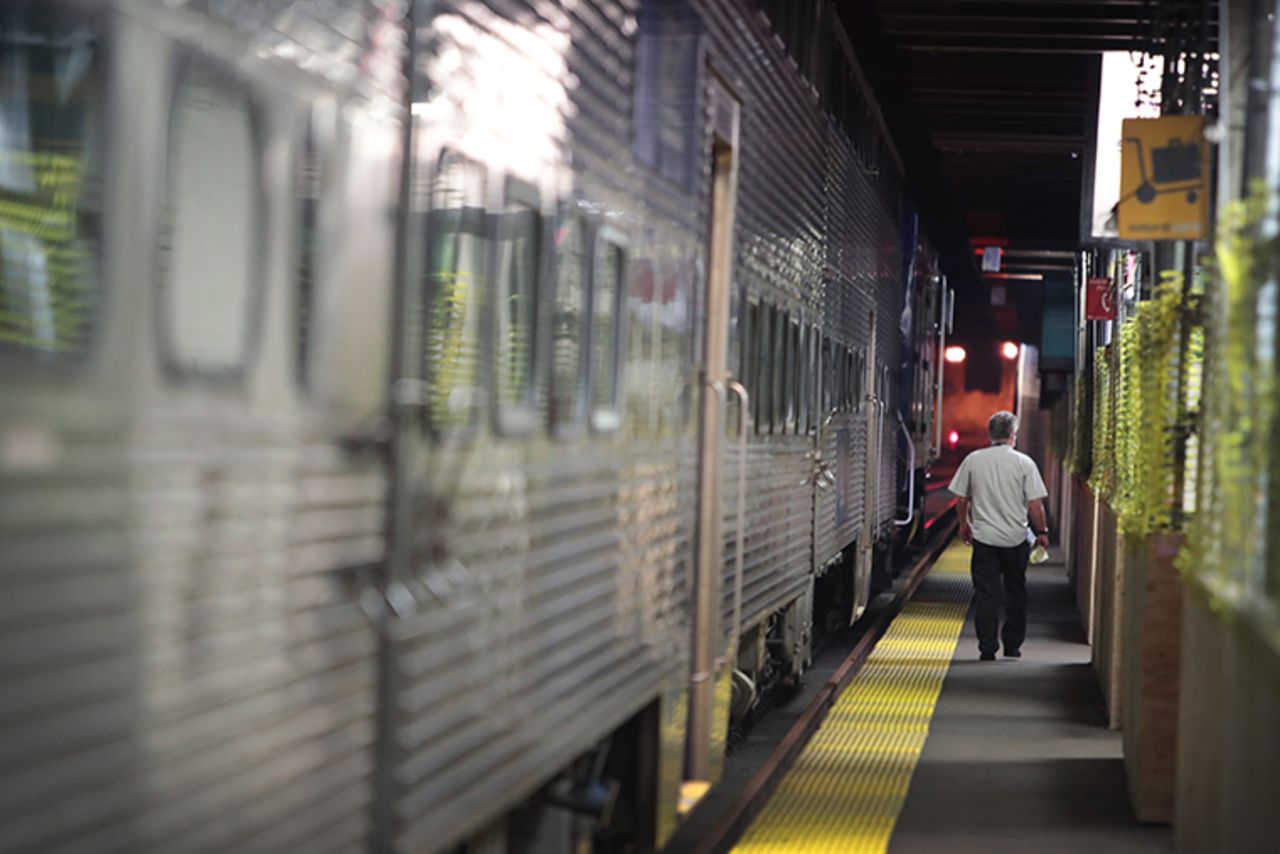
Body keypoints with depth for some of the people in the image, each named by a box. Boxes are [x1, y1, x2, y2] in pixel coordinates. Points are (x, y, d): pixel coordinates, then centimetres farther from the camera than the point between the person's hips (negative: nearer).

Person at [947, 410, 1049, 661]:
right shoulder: (1024, 462, -7)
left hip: (983, 537, 1)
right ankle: (1012, 647, 19)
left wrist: (964, 524, 22)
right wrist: (1042, 532, 5)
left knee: (985, 593, 3)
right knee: (1015, 592, 14)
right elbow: (1035, 504, -8)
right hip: (1016, 538, 0)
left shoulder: (972, 460, -1)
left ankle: (987, 649, -1)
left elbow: (961, 498, 6)